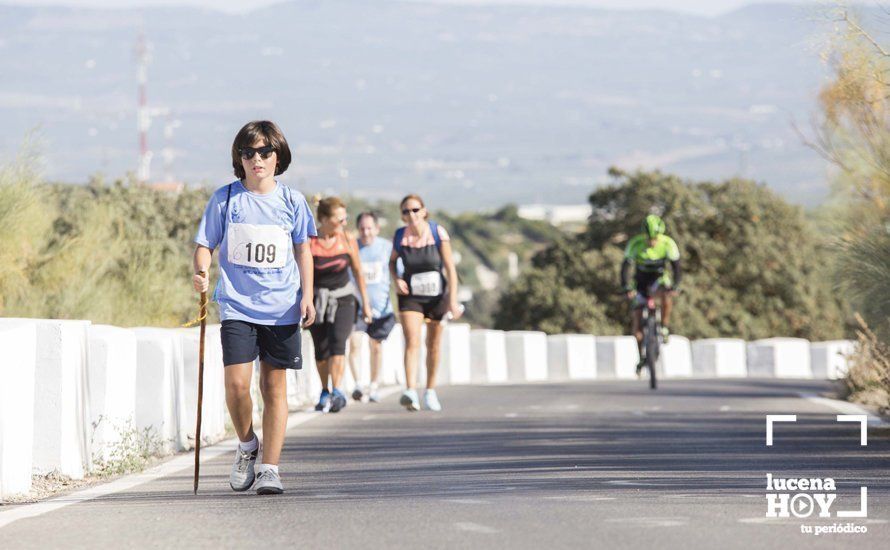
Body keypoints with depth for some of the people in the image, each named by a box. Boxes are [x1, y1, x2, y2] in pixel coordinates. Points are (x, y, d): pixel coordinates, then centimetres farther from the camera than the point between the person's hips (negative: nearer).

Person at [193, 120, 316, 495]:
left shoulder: (291, 201, 6)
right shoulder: (225, 199, 1)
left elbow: (302, 250, 14)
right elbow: (205, 245, 5)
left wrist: (306, 295, 4)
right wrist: (201, 272, -16)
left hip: (282, 309, 1)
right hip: (237, 306, -1)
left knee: (274, 386, 2)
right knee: (237, 382, -14)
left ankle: (269, 468, 8)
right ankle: (247, 445, 13)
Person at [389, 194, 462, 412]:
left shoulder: (438, 233, -13)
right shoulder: (399, 236, -7)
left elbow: (450, 268, -12)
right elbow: (392, 261, 12)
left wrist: (453, 300, -18)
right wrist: (396, 279, -8)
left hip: (436, 295, 0)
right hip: (410, 296, 0)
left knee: (433, 345, 12)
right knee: (412, 342, -17)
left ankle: (430, 391, 28)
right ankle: (410, 392, -30)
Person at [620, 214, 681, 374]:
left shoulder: (668, 244, -21)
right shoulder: (635, 244, -23)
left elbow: (676, 266, -18)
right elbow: (625, 267, -24)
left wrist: (674, 286, -33)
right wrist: (627, 288, -37)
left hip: (659, 278, 0)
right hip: (641, 281, 0)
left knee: (666, 295, -36)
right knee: (637, 317, -8)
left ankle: (665, 327, -16)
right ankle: (641, 357, 5)